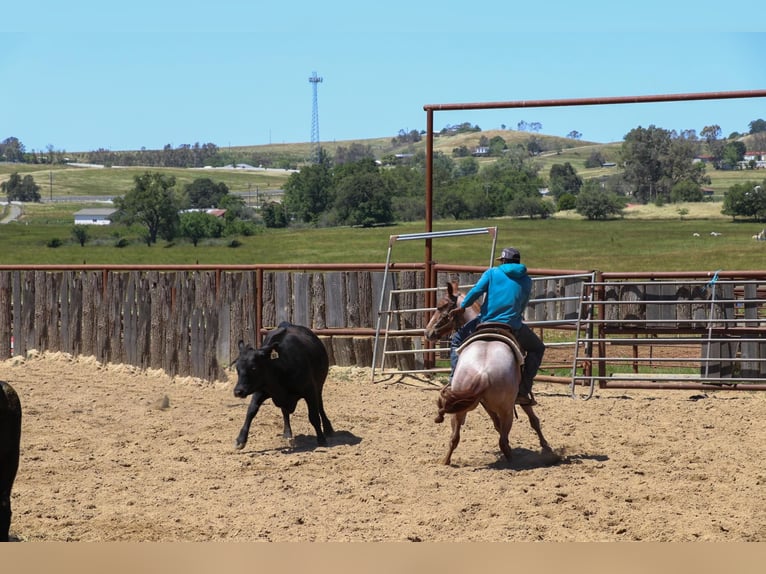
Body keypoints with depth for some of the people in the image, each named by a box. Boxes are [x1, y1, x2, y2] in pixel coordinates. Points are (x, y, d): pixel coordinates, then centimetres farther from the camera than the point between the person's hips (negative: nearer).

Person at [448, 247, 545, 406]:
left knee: (456, 340, 23)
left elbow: (476, 291, -7)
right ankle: (523, 391, 12)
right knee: (537, 349, 24)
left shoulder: (492, 272, 7)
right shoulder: (526, 281, 14)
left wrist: (462, 307, 5)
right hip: (514, 327, 1)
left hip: (487, 323, -1)